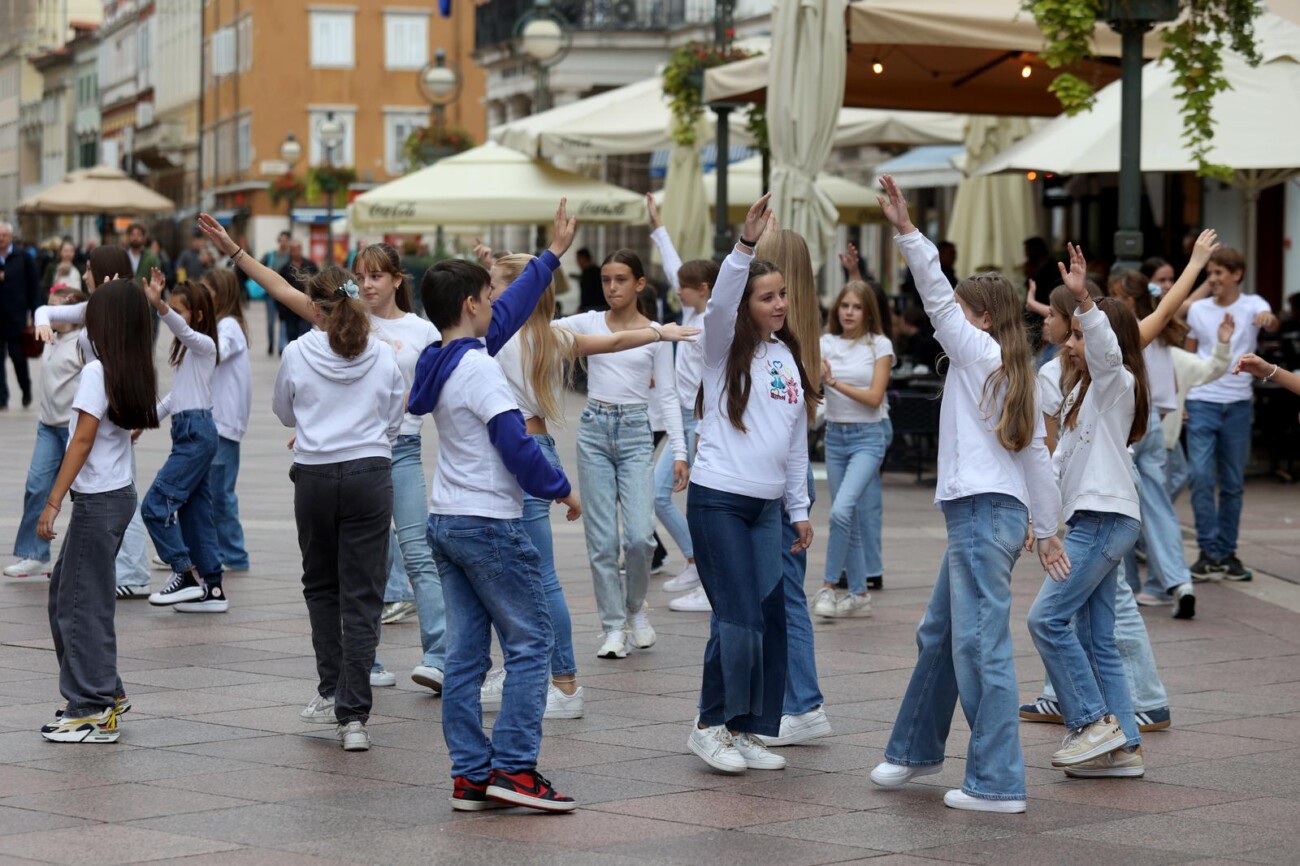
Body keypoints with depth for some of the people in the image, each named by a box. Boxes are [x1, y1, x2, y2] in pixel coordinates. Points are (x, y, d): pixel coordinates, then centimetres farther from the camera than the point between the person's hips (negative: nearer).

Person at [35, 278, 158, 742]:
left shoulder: (97, 371, -15)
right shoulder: (138, 373, 7)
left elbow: (82, 440, -17)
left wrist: (53, 502, -15)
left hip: (99, 499, -8)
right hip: (120, 492, 8)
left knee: (82, 602, -2)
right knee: (65, 592, 18)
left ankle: (95, 712, 1)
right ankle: (105, 691, 23)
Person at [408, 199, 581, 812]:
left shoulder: (442, 361, 10)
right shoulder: (479, 369, -16)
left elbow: (510, 311, 20)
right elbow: (515, 443, -20)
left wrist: (553, 253, 25)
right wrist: (559, 489, -6)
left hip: (446, 521, 9)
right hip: (489, 524, -9)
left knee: (465, 653, 6)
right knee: (530, 642, -2)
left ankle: (470, 775, 6)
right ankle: (513, 767, -6)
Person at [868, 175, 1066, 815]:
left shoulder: (980, 352, -5)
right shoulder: (1017, 374, 18)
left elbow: (939, 299, -15)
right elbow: (1037, 456, 19)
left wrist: (907, 233, -16)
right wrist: (1046, 528, 21)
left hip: (982, 515, -10)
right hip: (994, 514, 10)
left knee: (981, 647, -9)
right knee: (939, 635, 21)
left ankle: (997, 782, -9)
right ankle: (917, 749, 35)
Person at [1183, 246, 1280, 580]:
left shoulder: (1251, 305, -2)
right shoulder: (1198, 310, 4)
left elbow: (1271, 323, -25)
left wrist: (1269, 319, -48)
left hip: (1237, 404, 0)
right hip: (1202, 402, 1)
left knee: (1233, 484, 7)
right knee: (1201, 477, -11)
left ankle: (1227, 553, 17)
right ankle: (1208, 552, -5)